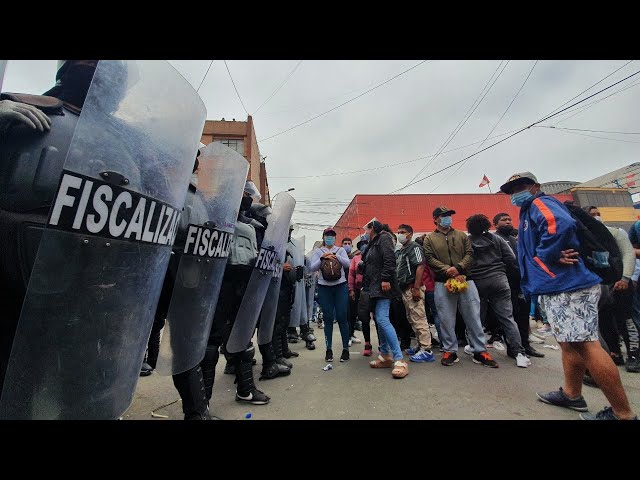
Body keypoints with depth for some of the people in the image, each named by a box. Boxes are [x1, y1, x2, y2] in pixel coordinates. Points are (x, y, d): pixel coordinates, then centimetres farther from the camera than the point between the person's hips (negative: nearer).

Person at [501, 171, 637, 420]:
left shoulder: (541, 203, -7)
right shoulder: (528, 213, 23)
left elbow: (562, 224, -28)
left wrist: (547, 256, -17)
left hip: (567, 287, -11)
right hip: (556, 288, 11)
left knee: (584, 345, -6)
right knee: (570, 343, 16)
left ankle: (623, 413, 5)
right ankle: (571, 394, 29)